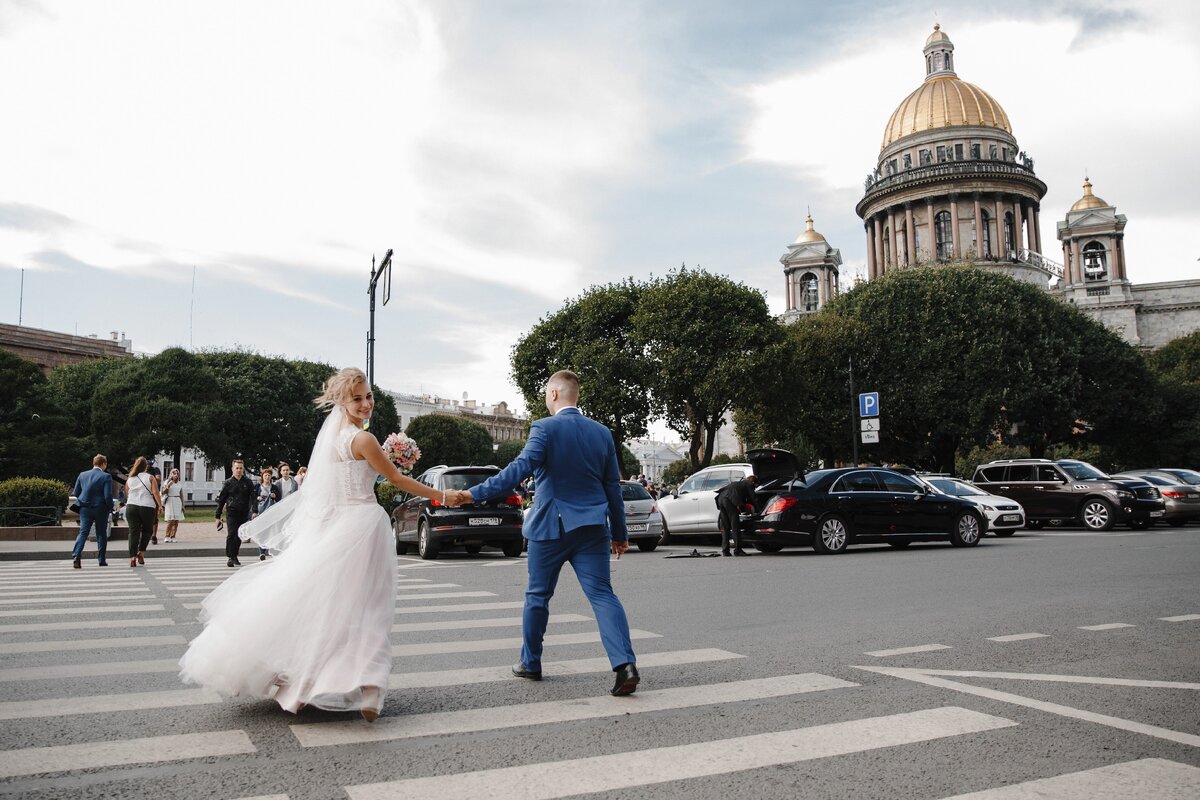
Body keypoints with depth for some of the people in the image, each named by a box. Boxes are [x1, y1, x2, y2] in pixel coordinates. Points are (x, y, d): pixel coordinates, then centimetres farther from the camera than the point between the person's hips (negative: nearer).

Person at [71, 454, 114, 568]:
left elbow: (75, 493, 9)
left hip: (85, 509, 3)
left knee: (83, 532, 3)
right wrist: (110, 507, -1)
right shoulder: (106, 477, -11)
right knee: (101, 534, 8)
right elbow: (108, 496, -16)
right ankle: (101, 560, 13)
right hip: (100, 509, -3)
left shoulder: (82, 475, 4)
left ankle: (76, 556, -16)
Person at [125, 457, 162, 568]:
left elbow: (127, 494, 17)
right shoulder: (150, 477, 0)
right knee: (147, 530, 14)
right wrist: (160, 505, -1)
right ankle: (141, 552, 5)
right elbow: (155, 492, -8)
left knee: (133, 532, 1)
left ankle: (132, 556, -8)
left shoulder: (129, 479, 11)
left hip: (131, 507, 3)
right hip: (147, 507, -3)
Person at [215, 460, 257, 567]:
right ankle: (229, 557, -9)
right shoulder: (228, 483, 3)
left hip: (244, 513, 2)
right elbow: (221, 499, 5)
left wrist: (254, 511, -9)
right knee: (231, 534, -12)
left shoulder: (248, 482, 6)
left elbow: (254, 497, 4)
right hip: (232, 512, -2)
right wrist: (218, 516, 4)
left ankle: (235, 557, 20)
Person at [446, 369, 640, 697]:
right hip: (592, 528, 3)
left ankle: (530, 663, 26)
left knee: (538, 596, 13)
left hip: (551, 526, -3)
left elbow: (520, 468, -21)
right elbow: (613, 487, 10)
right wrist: (619, 532, 18)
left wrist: (474, 494, -23)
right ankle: (625, 664, -13)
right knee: (602, 595, 2)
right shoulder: (602, 432, 7)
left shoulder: (545, 428, -9)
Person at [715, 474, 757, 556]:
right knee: (735, 527, -3)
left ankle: (725, 550, 10)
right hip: (730, 500, -7)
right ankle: (737, 550, -4)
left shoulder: (738, 483, 35)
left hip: (721, 498, 7)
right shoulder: (749, 484, 15)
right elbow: (751, 498, 11)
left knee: (725, 528, 11)